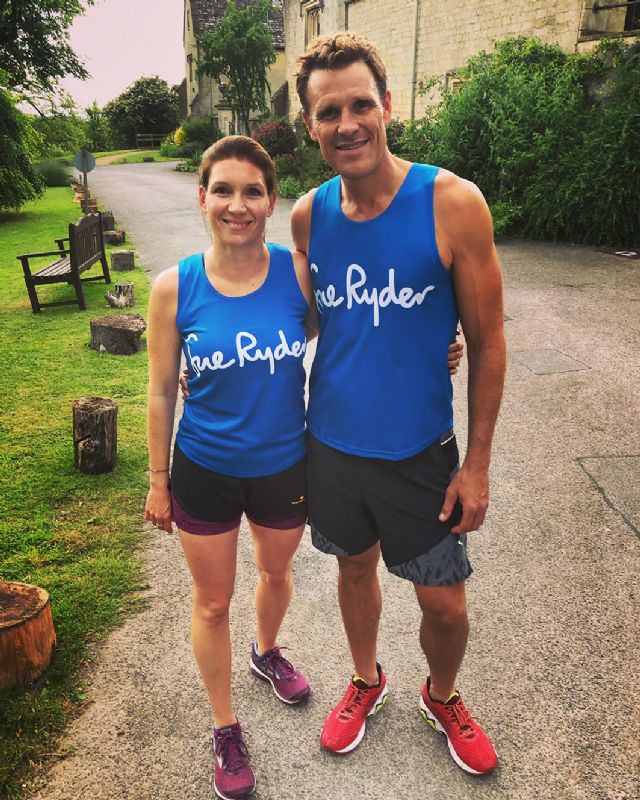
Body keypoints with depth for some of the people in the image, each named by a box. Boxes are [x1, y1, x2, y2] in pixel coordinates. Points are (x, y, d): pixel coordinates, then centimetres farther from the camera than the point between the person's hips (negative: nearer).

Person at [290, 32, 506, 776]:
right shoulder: (309, 214, -5)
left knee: (444, 603, 11)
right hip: (331, 443, 3)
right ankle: (366, 682, 51)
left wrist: (478, 462, -8)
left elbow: (486, 341, -10)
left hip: (418, 451, -2)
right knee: (355, 568, 22)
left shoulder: (452, 204, -16)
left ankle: (442, 698, 45)